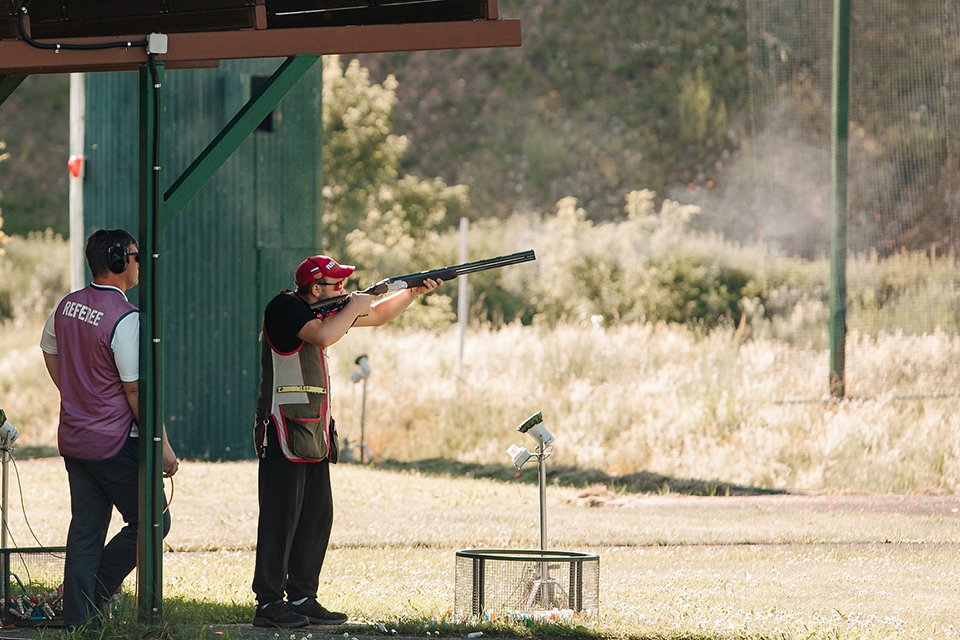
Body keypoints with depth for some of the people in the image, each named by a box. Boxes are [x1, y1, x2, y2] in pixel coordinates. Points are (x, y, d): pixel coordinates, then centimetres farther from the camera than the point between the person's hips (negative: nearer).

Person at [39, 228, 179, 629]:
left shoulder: (66, 307, 6)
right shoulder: (125, 317, -19)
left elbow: (49, 353, 23)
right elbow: (137, 389, -18)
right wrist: (161, 445, -12)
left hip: (72, 441, 8)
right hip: (115, 443, -8)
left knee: (86, 531, 11)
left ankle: (77, 620, 9)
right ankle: (95, 594, 1)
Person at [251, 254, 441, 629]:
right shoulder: (285, 307, -11)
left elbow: (377, 316, 25)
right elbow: (323, 336, -27)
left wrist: (414, 293, 12)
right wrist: (353, 308, -12)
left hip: (316, 433, 9)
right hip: (284, 431, -9)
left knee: (317, 516, 9)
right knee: (281, 517, -8)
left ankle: (302, 599, 15)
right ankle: (268, 604, -6)